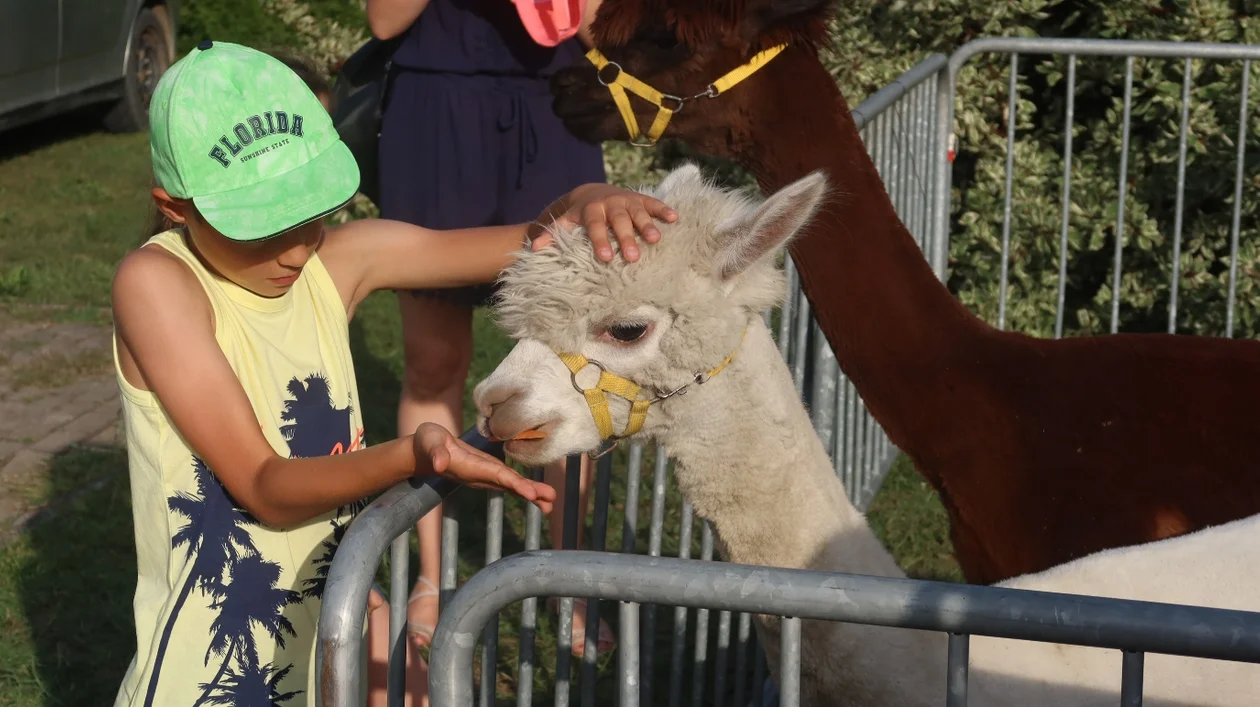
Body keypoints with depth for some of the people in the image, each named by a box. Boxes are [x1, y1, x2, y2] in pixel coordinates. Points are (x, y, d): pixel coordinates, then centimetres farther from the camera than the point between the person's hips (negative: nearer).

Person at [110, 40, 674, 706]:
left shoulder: (341, 258, -4)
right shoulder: (157, 282, -20)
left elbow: (533, 246, 0)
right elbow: (265, 488, -24)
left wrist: (582, 204, -22)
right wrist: (410, 456, -39)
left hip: (336, 619, 5)